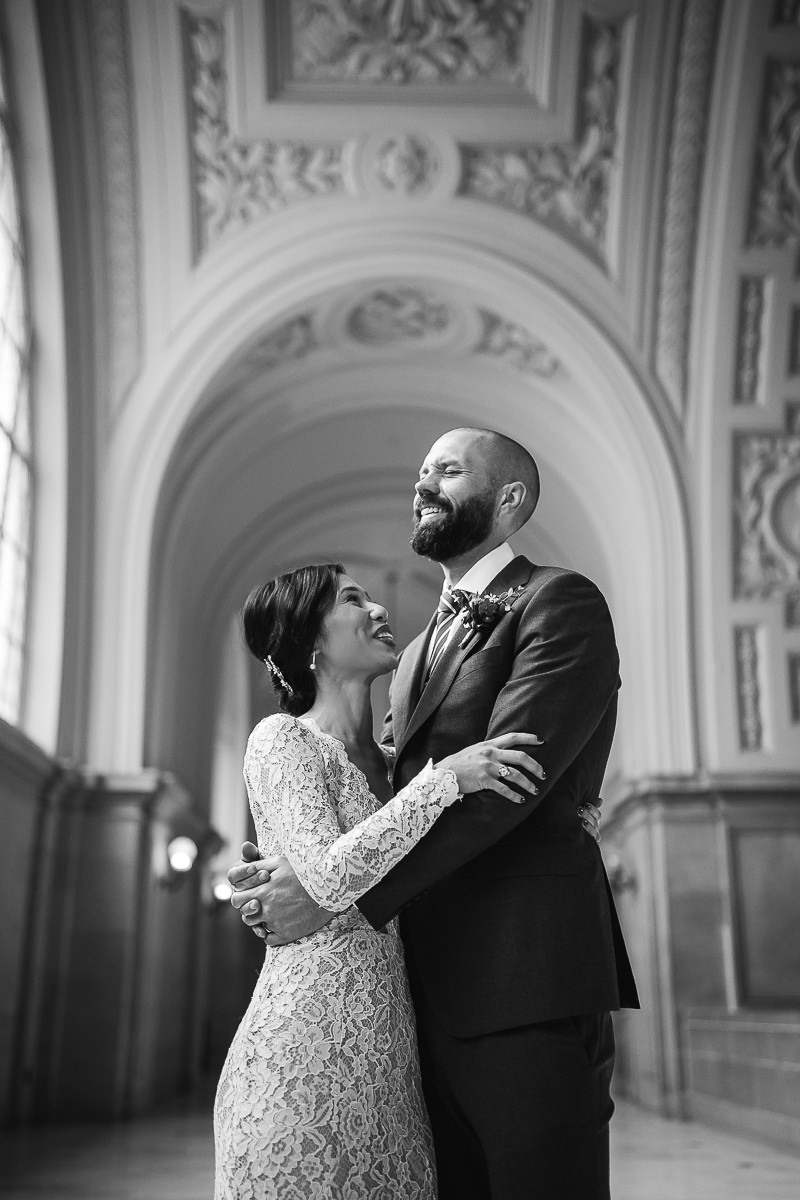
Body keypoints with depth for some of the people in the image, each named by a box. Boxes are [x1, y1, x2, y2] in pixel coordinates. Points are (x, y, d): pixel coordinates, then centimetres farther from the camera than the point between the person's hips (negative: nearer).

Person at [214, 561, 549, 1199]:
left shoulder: (381, 759, 16)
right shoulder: (282, 739, -6)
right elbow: (328, 877, -20)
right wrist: (444, 776, -21)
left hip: (385, 1047, 7)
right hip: (308, 1045, -7)